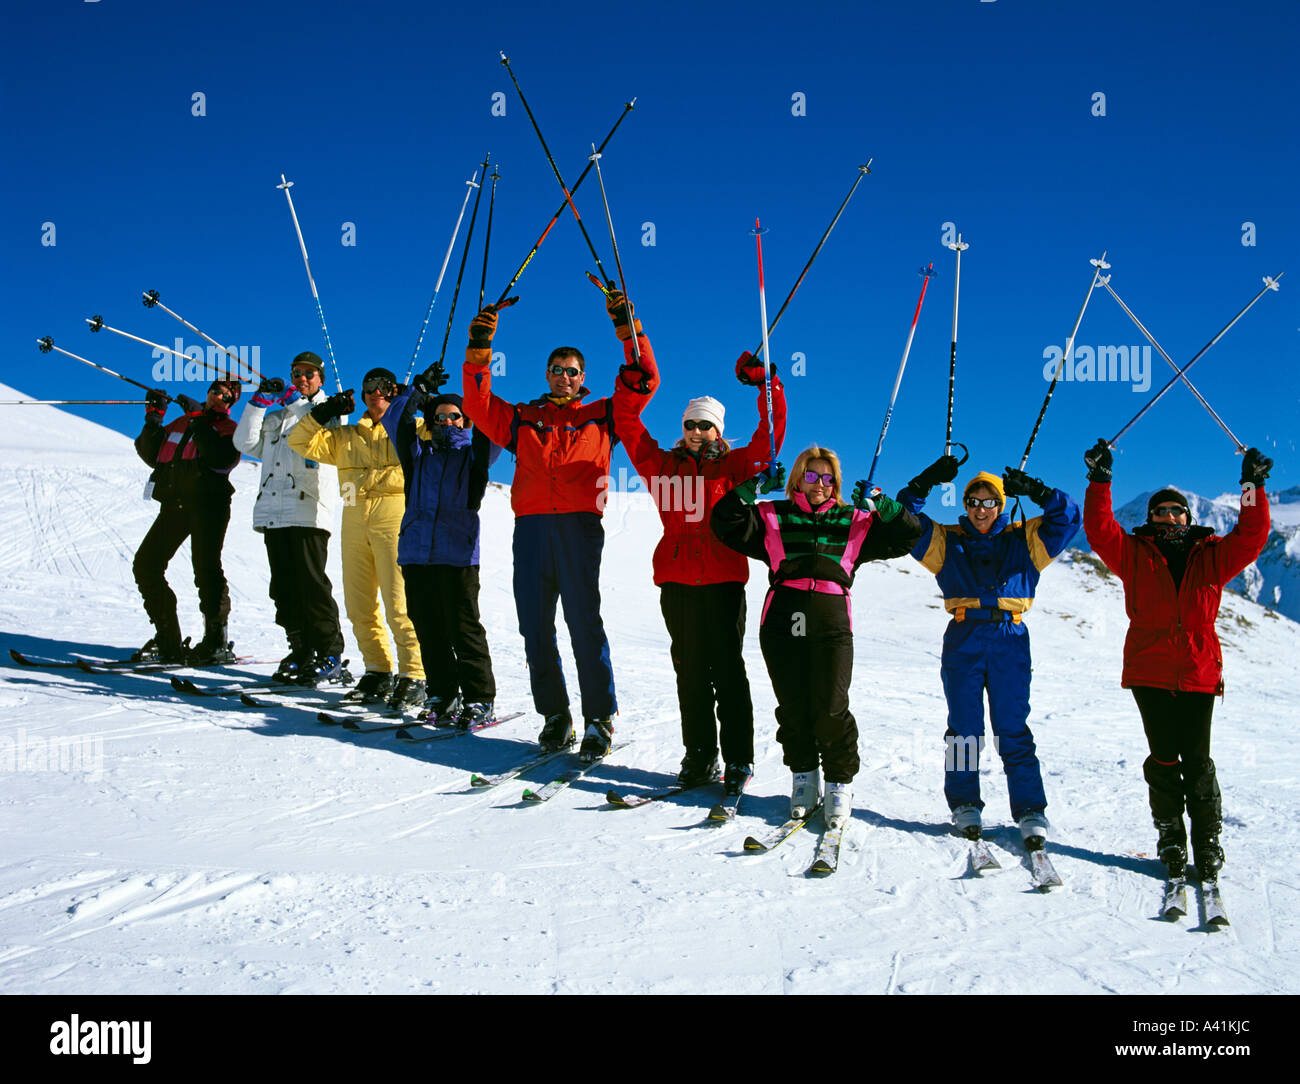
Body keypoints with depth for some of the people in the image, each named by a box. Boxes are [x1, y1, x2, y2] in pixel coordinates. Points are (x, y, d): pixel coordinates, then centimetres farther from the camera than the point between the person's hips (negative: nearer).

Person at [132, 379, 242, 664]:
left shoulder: (229, 429, 9)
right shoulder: (180, 423, 24)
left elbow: (222, 459, -13)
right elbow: (152, 456, 20)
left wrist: (199, 420, -13)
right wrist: (153, 420, 9)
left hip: (208, 503, -6)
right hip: (174, 503, 6)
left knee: (205, 567, -16)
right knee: (145, 565, 1)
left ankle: (216, 641, -9)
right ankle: (168, 642, 6)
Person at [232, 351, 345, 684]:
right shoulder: (277, 416, 26)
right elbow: (246, 443, 14)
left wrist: (296, 402, -11)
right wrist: (260, 401, 6)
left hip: (310, 512, -6)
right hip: (273, 512, 6)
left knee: (312, 582, -11)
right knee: (284, 586, 4)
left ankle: (328, 651, -5)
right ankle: (300, 648, 11)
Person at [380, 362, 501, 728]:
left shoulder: (473, 454, 12)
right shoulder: (419, 454, 18)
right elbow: (394, 421, 8)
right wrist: (420, 388, 2)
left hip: (458, 554, -3)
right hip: (416, 553, 4)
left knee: (463, 629, -5)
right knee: (428, 629, 6)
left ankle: (479, 699, 1)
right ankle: (442, 697, 15)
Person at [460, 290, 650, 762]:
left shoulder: (600, 416, 17)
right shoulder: (523, 418, 23)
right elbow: (479, 406, 14)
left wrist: (628, 329, 4)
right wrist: (479, 351, 6)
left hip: (579, 526, -3)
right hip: (531, 526, 3)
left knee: (584, 622, -9)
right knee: (535, 626, 2)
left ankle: (599, 719, -5)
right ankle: (554, 715, 11)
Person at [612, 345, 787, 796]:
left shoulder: (734, 466, 8)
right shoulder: (663, 465, 13)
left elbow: (770, 435, -1)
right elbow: (628, 426, 12)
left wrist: (765, 386, -7)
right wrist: (632, 389, -1)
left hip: (723, 577, -2)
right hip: (677, 579, 3)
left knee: (727, 669, -3)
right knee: (690, 670, 5)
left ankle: (738, 760, 0)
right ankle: (700, 756, 12)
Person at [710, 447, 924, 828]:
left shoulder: (854, 522, 19)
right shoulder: (773, 517, 16)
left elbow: (907, 536, 18)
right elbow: (726, 521, 7)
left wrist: (880, 506, 4)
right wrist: (753, 488, -3)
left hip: (832, 623, 0)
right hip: (783, 620, 0)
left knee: (830, 707, -7)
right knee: (793, 706, 2)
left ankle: (840, 783, 9)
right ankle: (803, 776, 19)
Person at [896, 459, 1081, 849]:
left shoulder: (1023, 540, 14)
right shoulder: (947, 541, 13)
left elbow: (1066, 518, 7)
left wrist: (1035, 491, -5)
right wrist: (924, 483, -4)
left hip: (1010, 642, 0)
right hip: (963, 643, 1)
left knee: (1013, 732, -2)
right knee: (964, 729, 2)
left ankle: (1031, 811, 1)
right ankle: (965, 805, 13)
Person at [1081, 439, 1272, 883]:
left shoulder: (1212, 556, 11)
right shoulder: (1135, 555, 7)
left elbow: (1250, 538, 0)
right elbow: (1100, 531, -5)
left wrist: (1253, 488, -9)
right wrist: (1099, 482, -14)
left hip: (1199, 674, 0)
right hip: (1150, 673, 0)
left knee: (1197, 762, -1)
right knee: (1164, 760, 1)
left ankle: (1208, 844, 7)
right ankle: (1170, 840, 12)